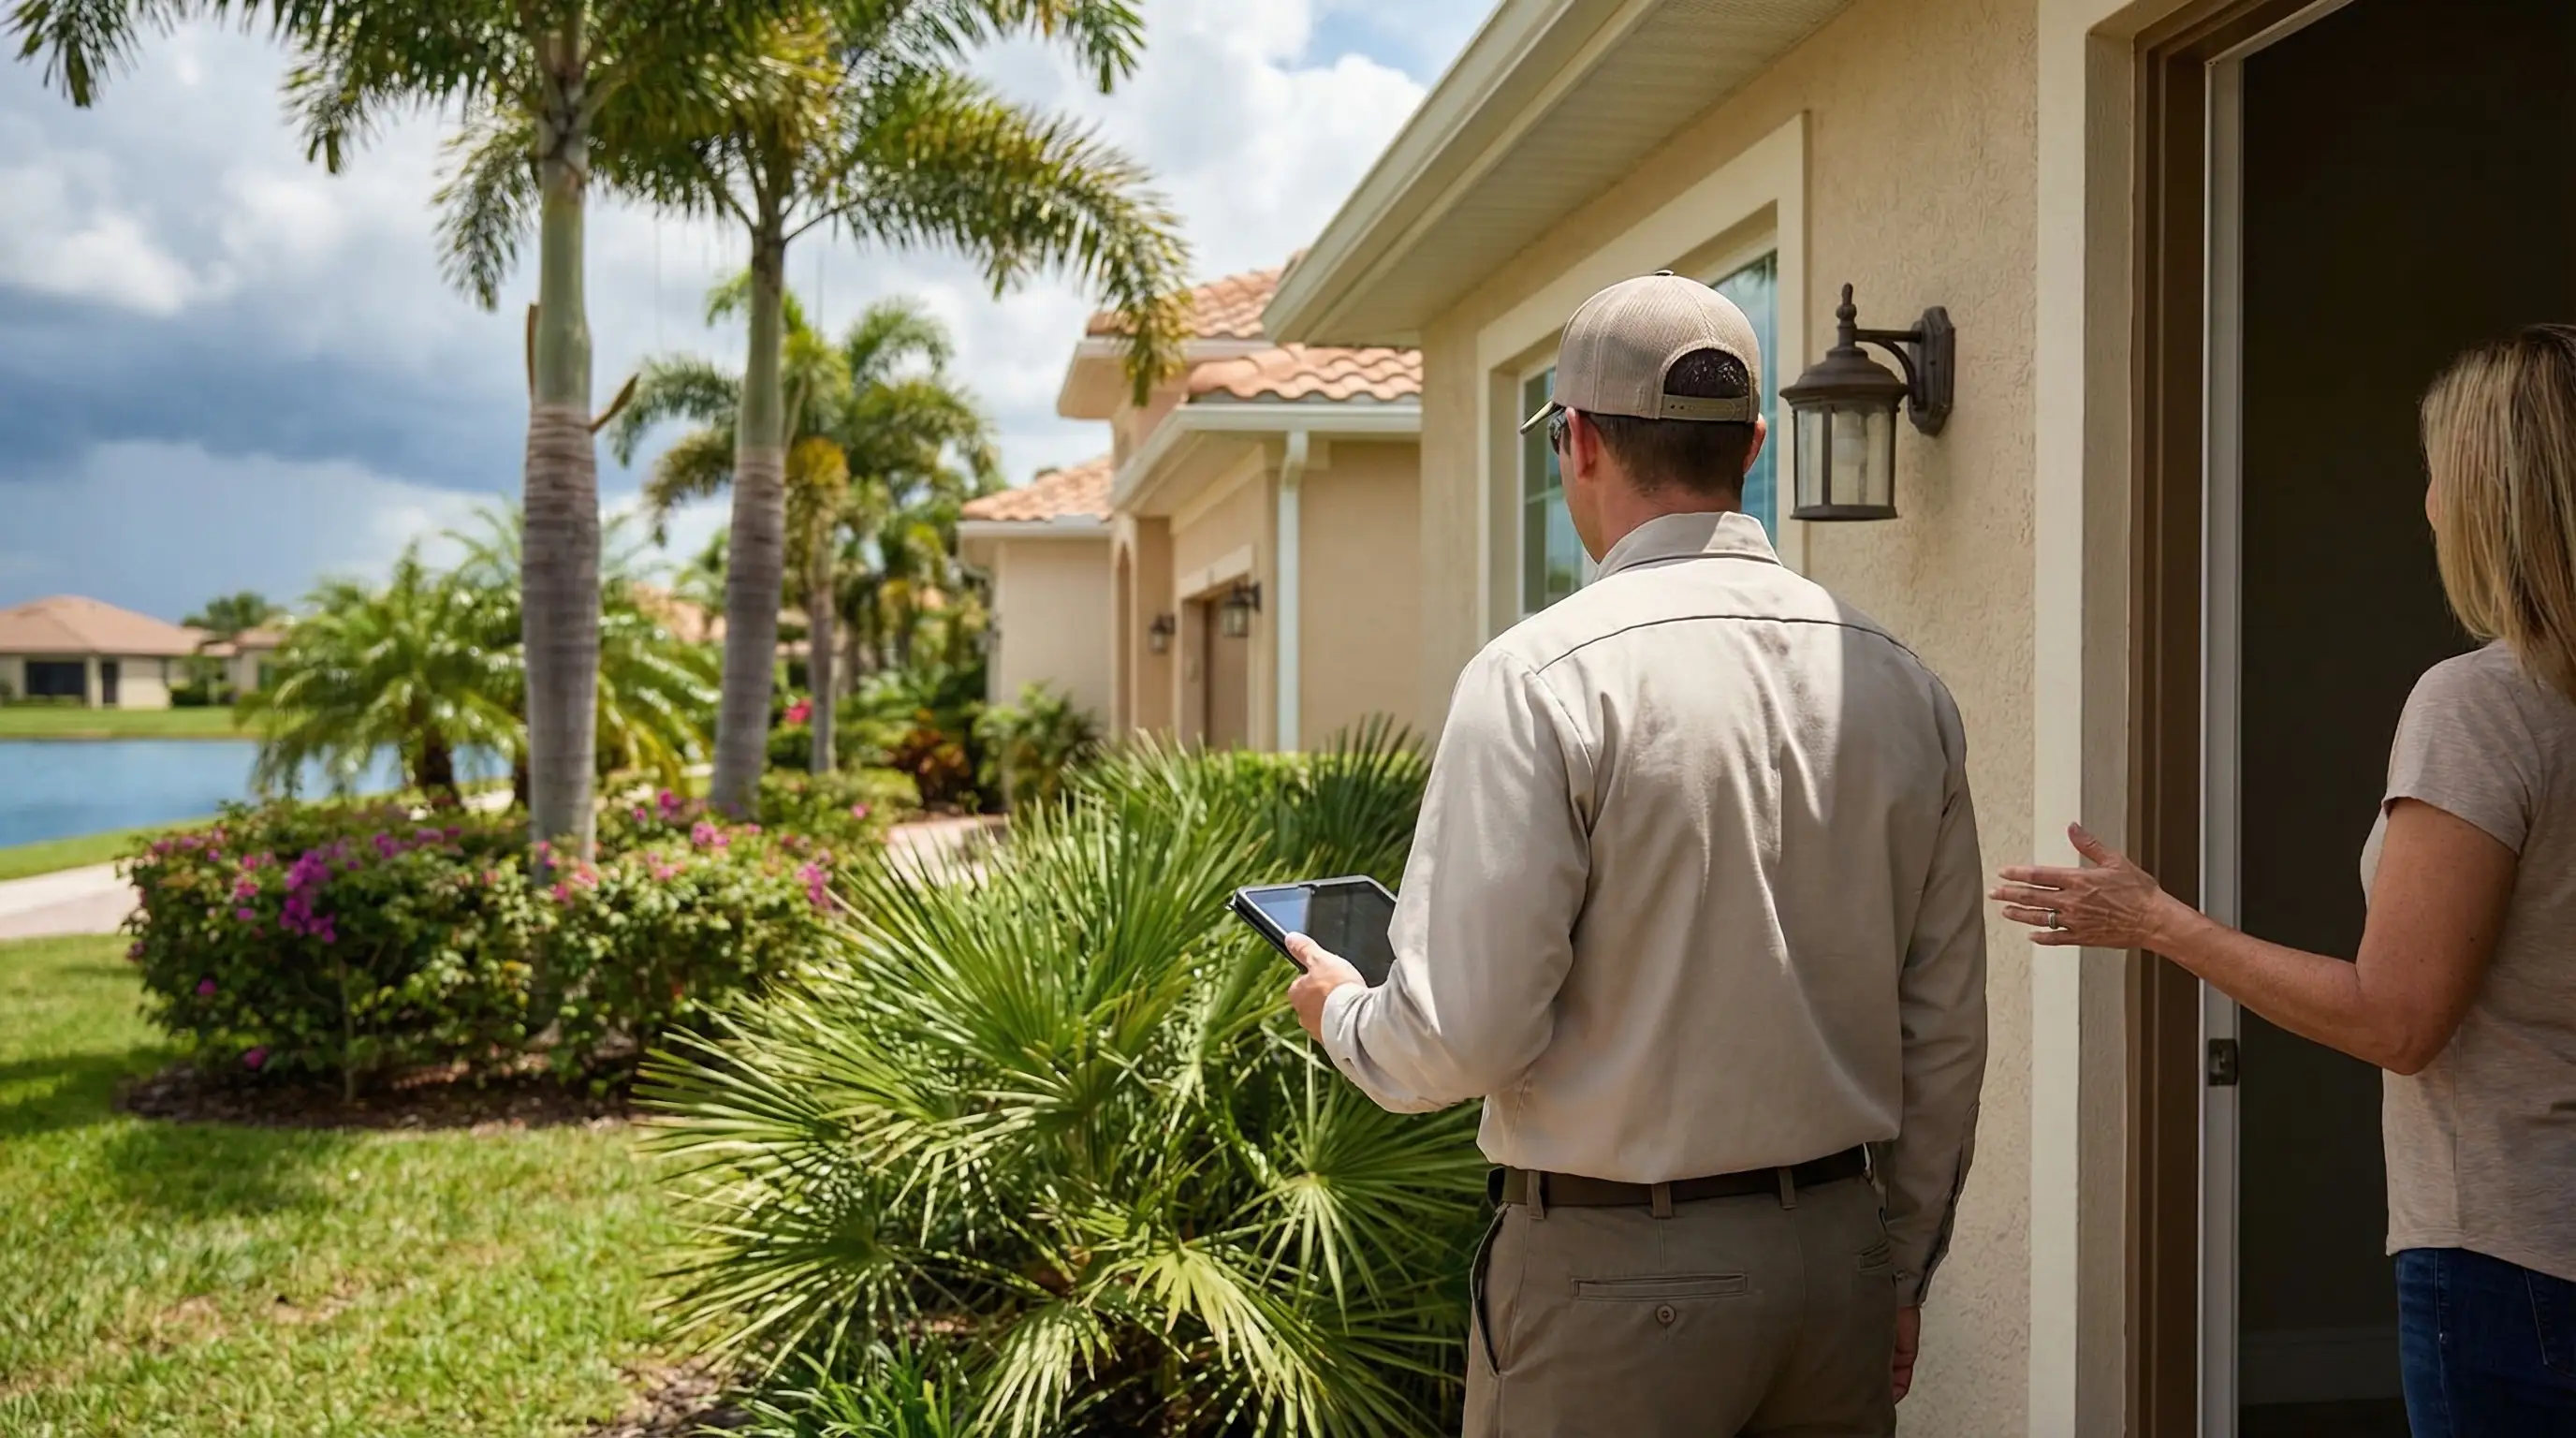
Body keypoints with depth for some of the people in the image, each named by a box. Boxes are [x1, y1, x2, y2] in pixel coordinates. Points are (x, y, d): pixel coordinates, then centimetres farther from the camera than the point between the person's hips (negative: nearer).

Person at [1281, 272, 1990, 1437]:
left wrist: (1338, 1012, 4)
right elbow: (1947, 1033, 7)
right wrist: (1899, 1276, 19)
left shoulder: (1542, 678, -16)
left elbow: (1466, 1034, -18)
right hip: (1840, 1254, 6)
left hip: (1613, 1269, -5)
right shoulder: (1899, 686, 2)